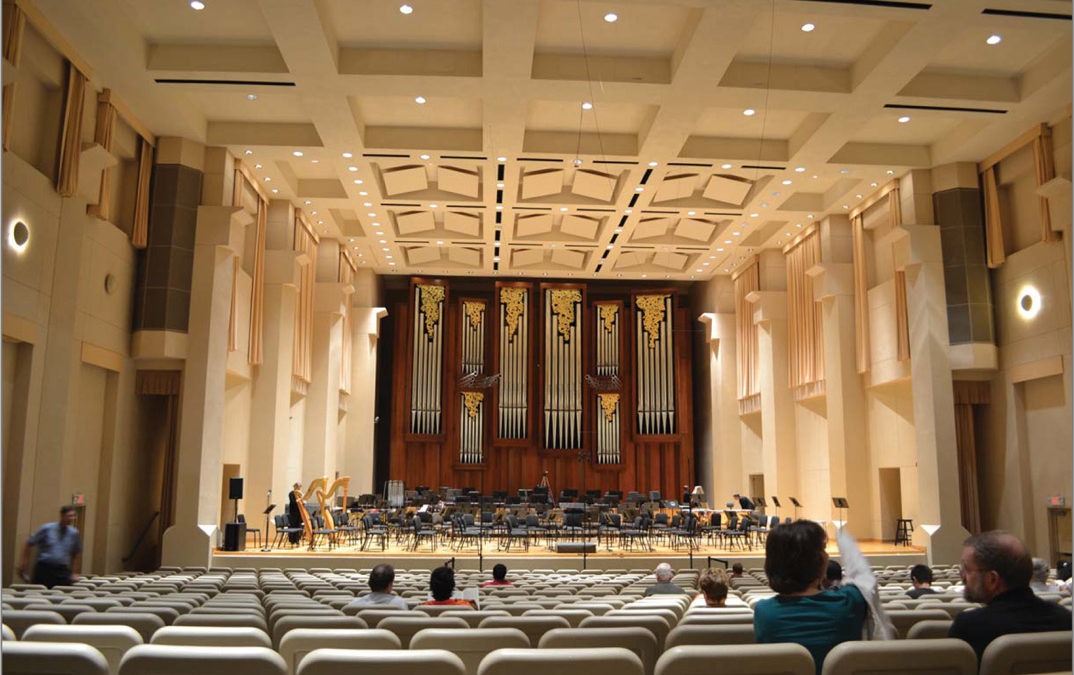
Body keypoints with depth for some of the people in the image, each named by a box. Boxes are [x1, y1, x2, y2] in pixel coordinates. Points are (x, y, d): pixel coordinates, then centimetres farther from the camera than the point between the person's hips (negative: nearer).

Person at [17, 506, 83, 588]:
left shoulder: (74, 533, 5)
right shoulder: (46, 529, -2)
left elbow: (77, 554, 14)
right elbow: (29, 544, 4)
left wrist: (74, 573, 12)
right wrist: (22, 563, 2)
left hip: (62, 571, 2)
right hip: (43, 569, -1)